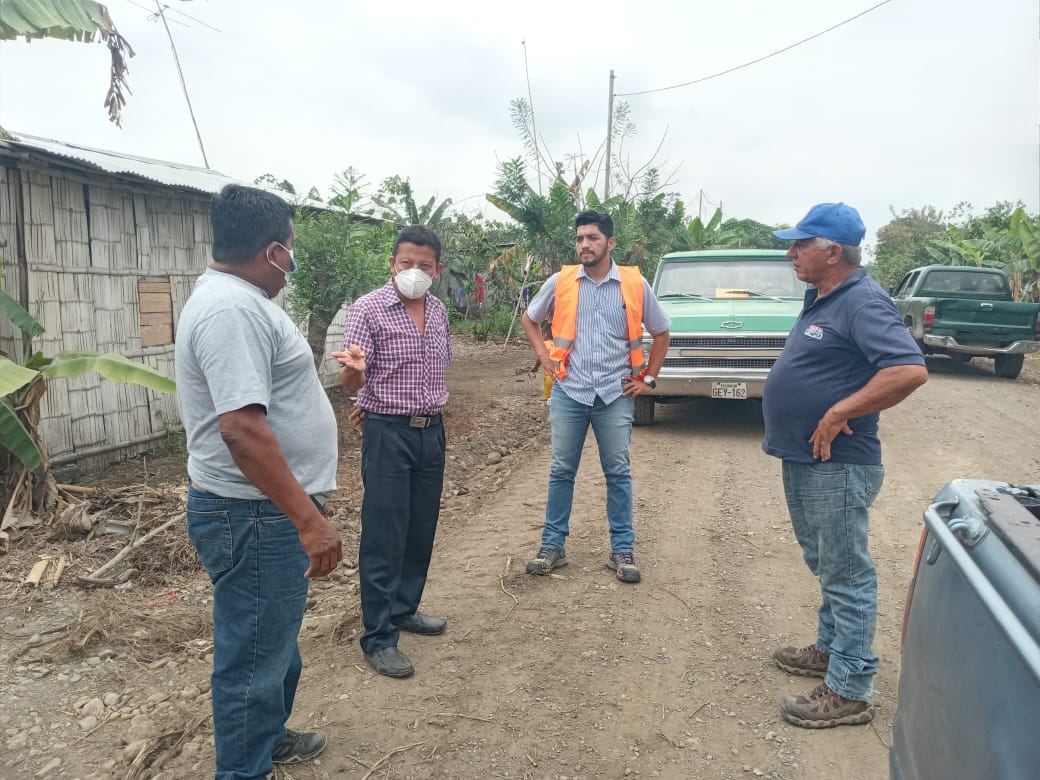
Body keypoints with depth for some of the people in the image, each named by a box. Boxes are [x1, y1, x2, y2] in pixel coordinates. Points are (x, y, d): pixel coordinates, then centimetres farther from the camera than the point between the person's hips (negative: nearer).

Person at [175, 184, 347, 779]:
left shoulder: (234, 298, 12)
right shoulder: (232, 308, -23)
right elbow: (242, 427, -31)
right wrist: (309, 519, -31)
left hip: (266, 511, 11)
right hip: (257, 517, -11)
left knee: (276, 642, 26)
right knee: (255, 658, 4)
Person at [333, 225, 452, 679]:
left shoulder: (438, 311, 8)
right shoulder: (369, 309, -10)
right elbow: (350, 383, -17)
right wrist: (352, 367, -39)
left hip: (431, 431, 6)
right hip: (387, 434, -6)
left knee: (421, 531, 14)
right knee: (384, 537, -3)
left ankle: (404, 609, 31)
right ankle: (378, 638, 6)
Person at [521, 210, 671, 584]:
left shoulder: (635, 284, -2)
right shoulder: (560, 282, -1)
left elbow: (661, 332, 11)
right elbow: (529, 319, 15)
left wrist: (648, 378, 6)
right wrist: (544, 356, 4)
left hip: (616, 394, 0)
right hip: (569, 392, 1)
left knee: (618, 473, 6)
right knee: (561, 471, 7)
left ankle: (622, 551, 17)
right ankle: (552, 546, 17)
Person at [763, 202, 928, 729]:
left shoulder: (863, 303, -18)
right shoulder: (820, 299, 12)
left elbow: (910, 370, -29)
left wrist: (839, 414, -25)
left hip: (836, 468, -10)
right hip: (803, 462, 10)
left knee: (846, 575, 0)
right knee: (825, 565, 22)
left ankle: (848, 692, 10)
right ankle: (830, 649, 39)